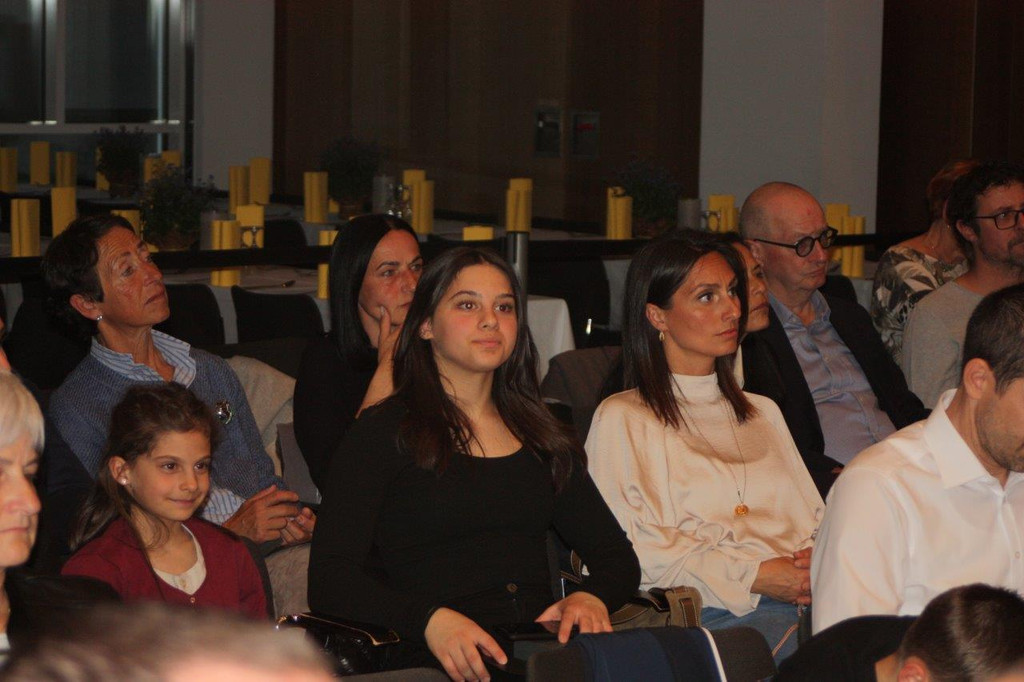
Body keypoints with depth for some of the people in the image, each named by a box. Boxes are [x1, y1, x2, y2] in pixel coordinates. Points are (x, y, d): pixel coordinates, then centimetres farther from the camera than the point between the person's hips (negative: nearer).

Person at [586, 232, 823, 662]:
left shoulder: (762, 413, 30)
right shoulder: (622, 420, 8)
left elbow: (812, 517, 22)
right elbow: (635, 551, -5)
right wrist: (755, 576, -14)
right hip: (710, 613, -6)